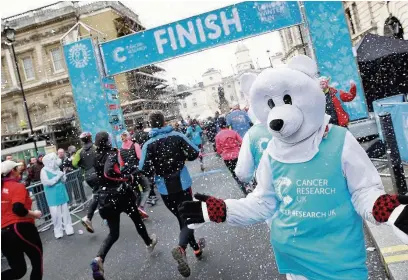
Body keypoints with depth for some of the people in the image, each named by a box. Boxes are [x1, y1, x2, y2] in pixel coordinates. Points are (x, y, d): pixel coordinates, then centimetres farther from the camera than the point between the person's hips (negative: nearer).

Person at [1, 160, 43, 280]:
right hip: (21, 229, -7)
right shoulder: (18, 186, -11)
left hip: (4, 232, 7)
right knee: (37, 261, 16)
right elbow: (18, 209, -24)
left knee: (19, 269, 15)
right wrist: (34, 214, -10)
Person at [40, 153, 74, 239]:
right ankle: (58, 231, 11)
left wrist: (62, 176, -13)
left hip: (62, 192, 5)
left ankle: (68, 227, 20)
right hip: (53, 195, -4)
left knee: (65, 210, 9)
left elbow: (63, 180, 8)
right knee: (55, 213, -4)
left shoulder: (57, 168, 4)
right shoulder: (44, 170, -9)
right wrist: (58, 177, -18)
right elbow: (47, 182, -19)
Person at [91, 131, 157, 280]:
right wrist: (127, 177, -20)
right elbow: (108, 172, -31)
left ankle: (99, 258, -15)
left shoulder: (96, 158, 7)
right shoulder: (111, 154, -15)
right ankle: (149, 242, 43)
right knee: (136, 218, 21)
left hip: (105, 197, 6)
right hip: (119, 194, -6)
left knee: (113, 234, 9)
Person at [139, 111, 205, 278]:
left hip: (164, 189, 2)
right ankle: (181, 248, -21)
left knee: (182, 218, 18)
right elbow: (195, 152, -5)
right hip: (182, 184, -1)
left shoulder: (148, 144, -7)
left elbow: (144, 169, -14)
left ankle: (196, 248, 28)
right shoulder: (177, 136, -6)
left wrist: (153, 175, 8)